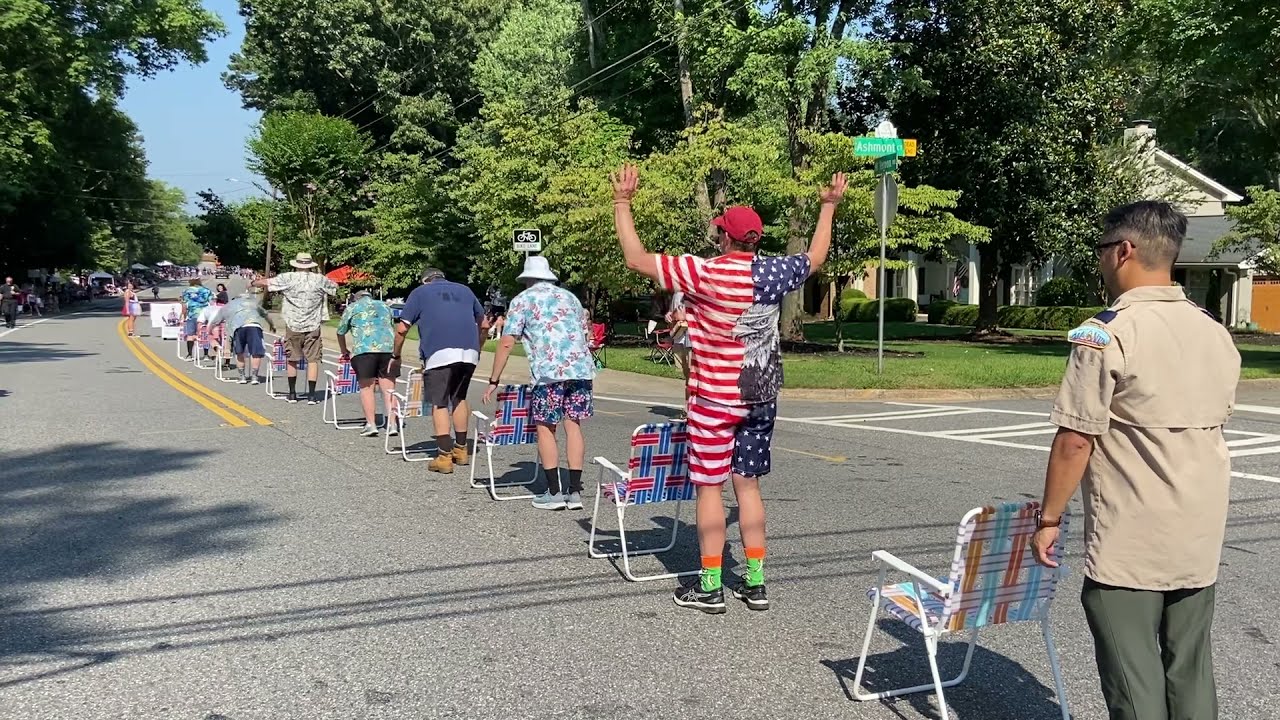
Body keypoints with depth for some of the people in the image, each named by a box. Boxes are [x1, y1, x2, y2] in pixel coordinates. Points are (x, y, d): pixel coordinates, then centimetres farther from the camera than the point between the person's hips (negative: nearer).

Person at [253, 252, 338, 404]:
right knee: (313, 359, 3)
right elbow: (335, 287, 17)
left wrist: (254, 282, 23)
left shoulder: (288, 278, -4)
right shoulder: (320, 279, -1)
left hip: (293, 325, 1)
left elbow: (265, 282, 2)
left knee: (292, 359, 13)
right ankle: (311, 395, -1)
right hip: (313, 326, 0)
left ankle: (292, 393, 18)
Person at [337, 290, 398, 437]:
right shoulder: (385, 306, 27)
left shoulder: (352, 307, 18)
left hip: (364, 348, -3)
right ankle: (392, 424, 1)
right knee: (389, 388, 4)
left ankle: (371, 424, -1)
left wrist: (344, 350, 41)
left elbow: (341, 332, 25)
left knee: (366, 387, 3)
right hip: (389, 347, 3)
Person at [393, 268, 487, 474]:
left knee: (439, 403, 2)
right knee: (459, 398, 20)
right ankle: (461, 450, 24)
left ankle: (444, 456, -3)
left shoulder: (420, 292, 15)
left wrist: (396, 355, 20)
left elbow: (402, 329, 8)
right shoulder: (464, 290, 25)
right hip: (469, 353, 4)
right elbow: (483, 324, 26)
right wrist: (477, 349, 38)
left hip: (439, 353, -4)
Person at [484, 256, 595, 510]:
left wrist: (493, 380, 4)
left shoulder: (522, 300, 8)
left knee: (545, 428, 6)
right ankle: (575, 492, 8)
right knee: (573, 425, 9)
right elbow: (586, 334, 24)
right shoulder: (569, 296, 23)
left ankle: (554, 493, 6)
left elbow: (507, 343, 0)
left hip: (549, 371, -4)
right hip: (581, 368, 4)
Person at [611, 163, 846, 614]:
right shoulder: (775, 273, 0)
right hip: (762, 397, 5)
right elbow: (815, 258, 22)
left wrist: (622, 204, -5)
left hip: (716, 398, -5)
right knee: (748, 485, 13)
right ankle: (755, 583, 18)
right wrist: (829, 207, 35)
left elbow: (637, 260, -15)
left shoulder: (707, 273, -16)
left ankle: (710, 587, 10)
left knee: (709, 486, 4)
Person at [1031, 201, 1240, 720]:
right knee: (1191, 676, 17)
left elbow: (1075, 442, -17)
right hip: (1201, 540, 7)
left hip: (1129, 545, -7)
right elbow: (1210, 425, 16)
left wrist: (1048, 519, -8)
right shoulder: (1216, 334, 7)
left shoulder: (1108, 333, -16)